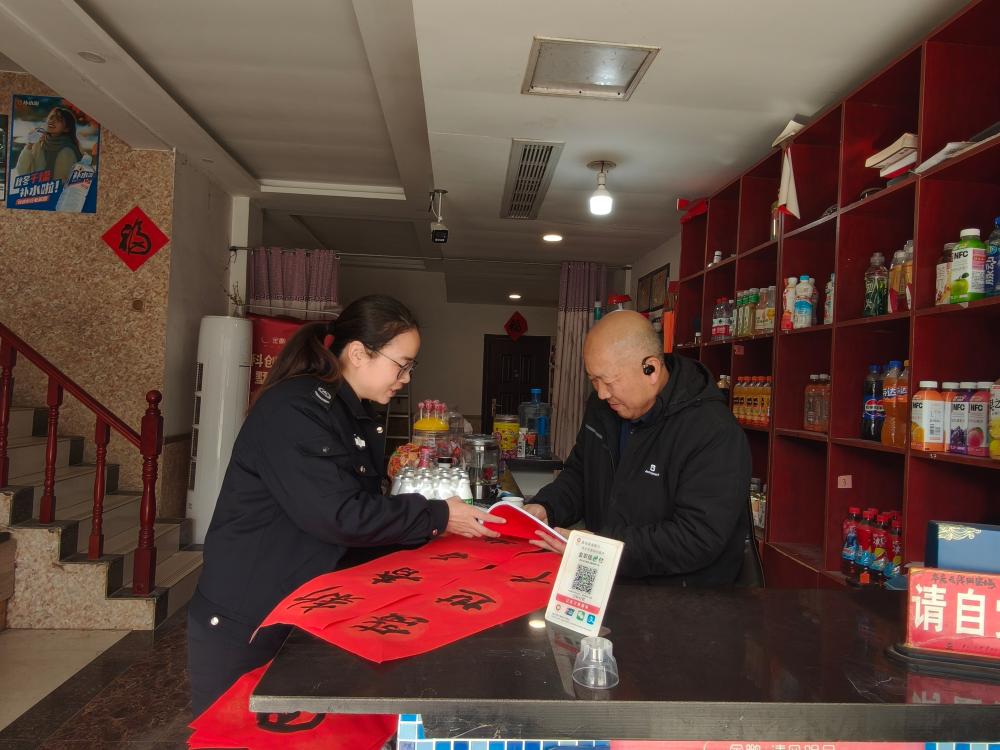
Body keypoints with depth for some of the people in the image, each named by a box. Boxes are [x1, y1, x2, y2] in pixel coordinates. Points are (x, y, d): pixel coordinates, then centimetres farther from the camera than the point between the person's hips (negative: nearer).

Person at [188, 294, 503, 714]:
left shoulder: (354, 416, 7)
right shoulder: (294, 409, -22)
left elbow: (365, 503, 6)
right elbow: (337, 515, -28)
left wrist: (436, 516, -7)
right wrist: (436, 517, -20)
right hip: (241, 624, -8)